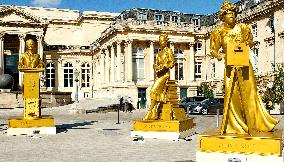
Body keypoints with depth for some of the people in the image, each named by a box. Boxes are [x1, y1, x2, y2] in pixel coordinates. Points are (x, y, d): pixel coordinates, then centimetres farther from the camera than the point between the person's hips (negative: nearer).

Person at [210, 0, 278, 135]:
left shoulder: (242, 27, 7)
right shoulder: (219, 31, 3)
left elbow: (251, 43, 15)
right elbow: (213, 50, 1)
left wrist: (248, 43, -8)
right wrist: (218, 55, -20)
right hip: (230, 66, -1)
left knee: (249, 91, -1)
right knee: (231, 94, -3)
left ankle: (254, 123, 8)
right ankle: (234, 125, 6)